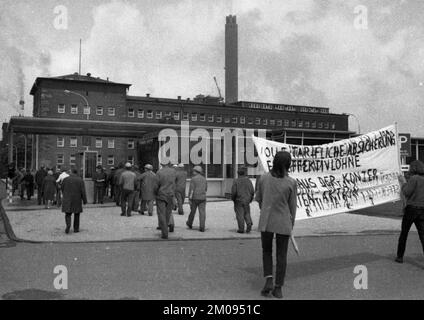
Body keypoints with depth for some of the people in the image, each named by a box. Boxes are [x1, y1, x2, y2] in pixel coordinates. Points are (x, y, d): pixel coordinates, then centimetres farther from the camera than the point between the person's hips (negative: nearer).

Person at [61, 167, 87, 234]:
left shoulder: (65, 179, -4)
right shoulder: (80, 180, -8)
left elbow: (62, 189, 8)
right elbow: (83, 192, -9)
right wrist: (85, 201, -1)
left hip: (67, 200, 0)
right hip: (77, 200, 0)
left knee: (68, 214, 7)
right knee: (77, 214, 14)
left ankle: (68, 225, -18)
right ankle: (76, 228, 16)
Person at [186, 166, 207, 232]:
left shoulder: (193, 179, -8)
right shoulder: (204, 179, 8)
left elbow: (191, 190, -13)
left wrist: (189, 199, -12)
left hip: (194, 198, -3)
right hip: (202, 198, 3)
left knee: (192, 211, 14)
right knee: (202, 213, 0)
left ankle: (190, 224, 33)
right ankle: (202, 227, -7)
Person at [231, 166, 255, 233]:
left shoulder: (236, 181, -8)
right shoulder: (249, 181, 1)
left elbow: (233, 192, -11)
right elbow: (252, 192, 3)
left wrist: (233, 199, 6)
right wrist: (250, 199, 16)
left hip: (238, 201, -3)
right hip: (247, 201, 3)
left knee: (240, 215, 3)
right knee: (247, 213, 15)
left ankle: (241, 229, 4)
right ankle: (249, 224, -5)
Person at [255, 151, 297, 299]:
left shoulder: (263, 178, -6)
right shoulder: (291, 182, -11)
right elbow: (292, 206, -2)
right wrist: (291, 223, 14)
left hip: (266, 221, 1)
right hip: (283, 223, -1)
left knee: (266, 251, 20)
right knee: (281, 255, 11)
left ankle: (268, 281, 4)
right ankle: (278, 288, 14)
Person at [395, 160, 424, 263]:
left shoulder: (414, 178, -10)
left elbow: (406, 193, -14)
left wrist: (403, 182, 2)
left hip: (411, 209, -5)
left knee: (404, 233, 14)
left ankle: (400, 256, 24)